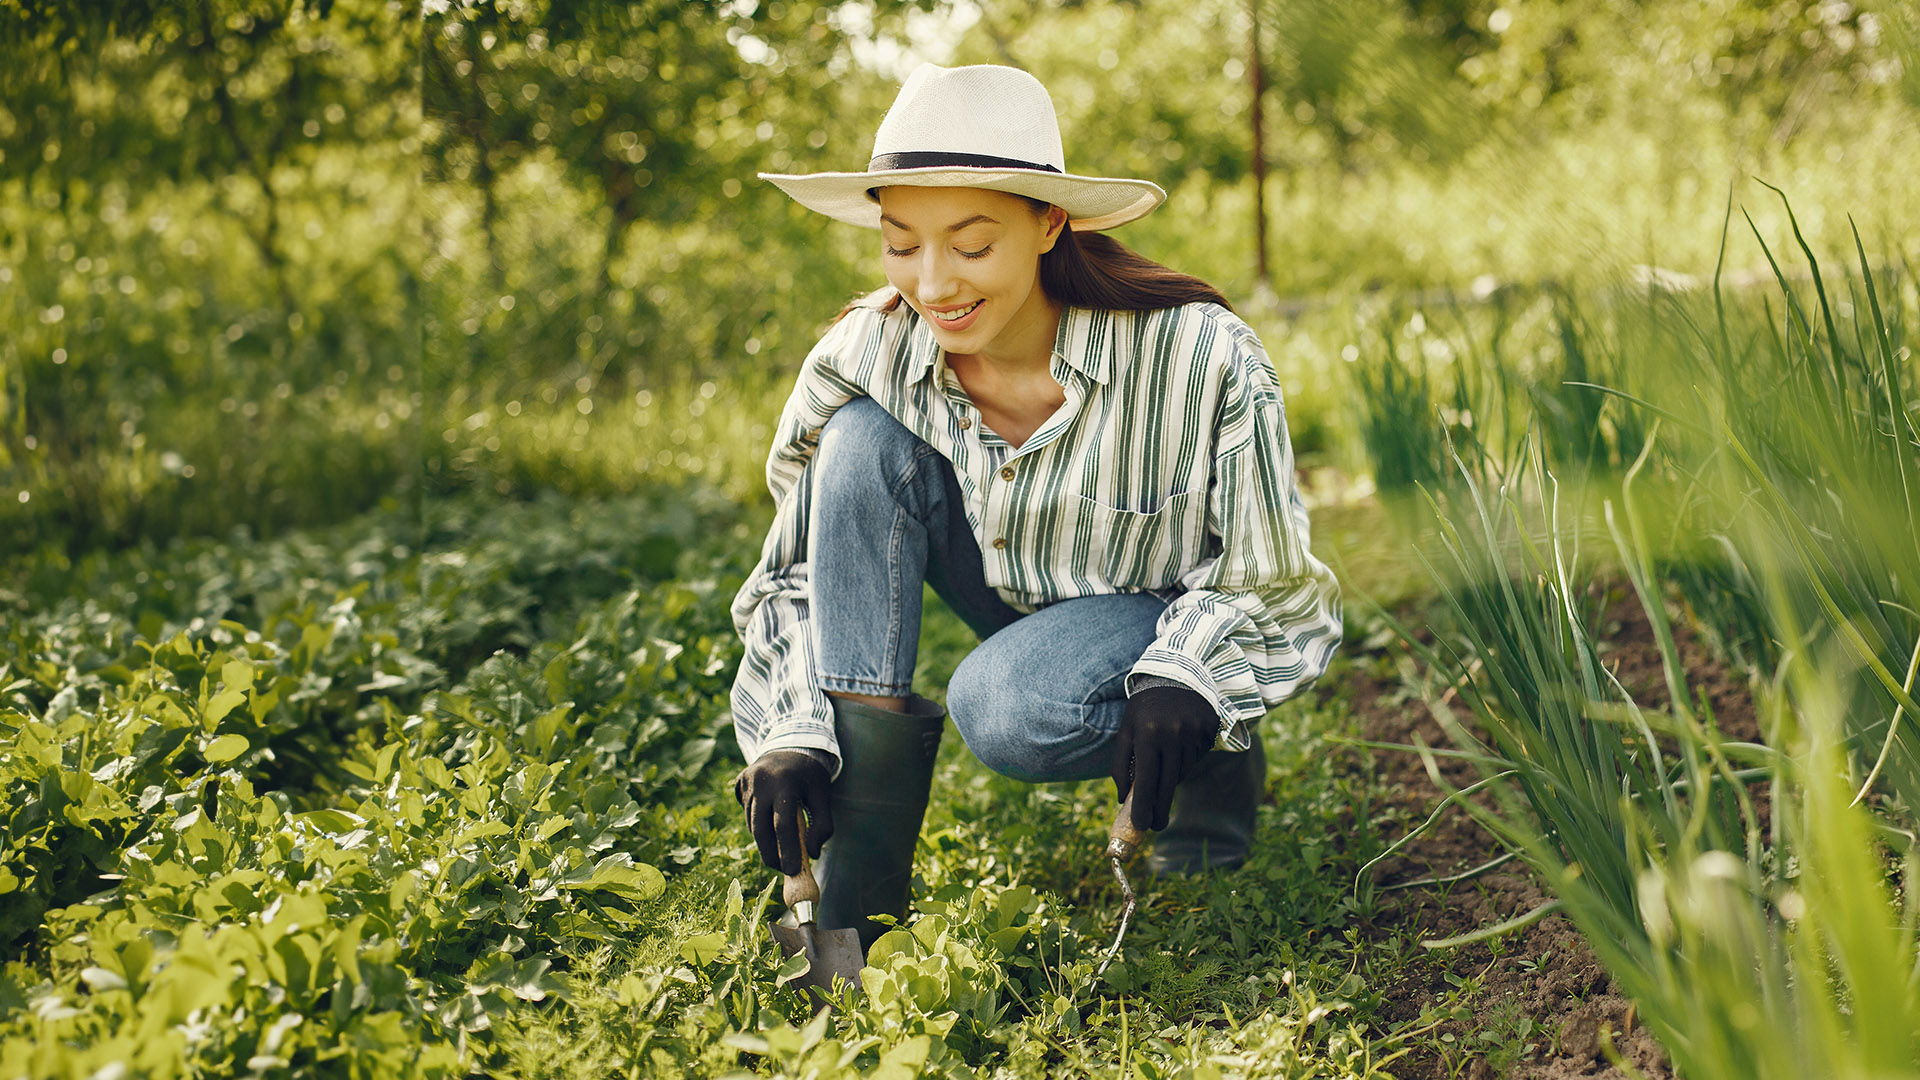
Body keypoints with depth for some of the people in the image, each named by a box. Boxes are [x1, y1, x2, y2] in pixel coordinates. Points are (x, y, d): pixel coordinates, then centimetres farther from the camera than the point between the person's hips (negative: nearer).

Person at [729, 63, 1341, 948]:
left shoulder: (1202, 360, -28)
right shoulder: (865, 356, -19)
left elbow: (1278, 585, -17)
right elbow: (797, 569, -9)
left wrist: (1187, 678, -37)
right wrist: (796, 732, -24)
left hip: (1167, 618, -3)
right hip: (1013, 599, 4)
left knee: (1005, 710, -35)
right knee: (864, 438, -23)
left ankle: (1214, 756, -3)